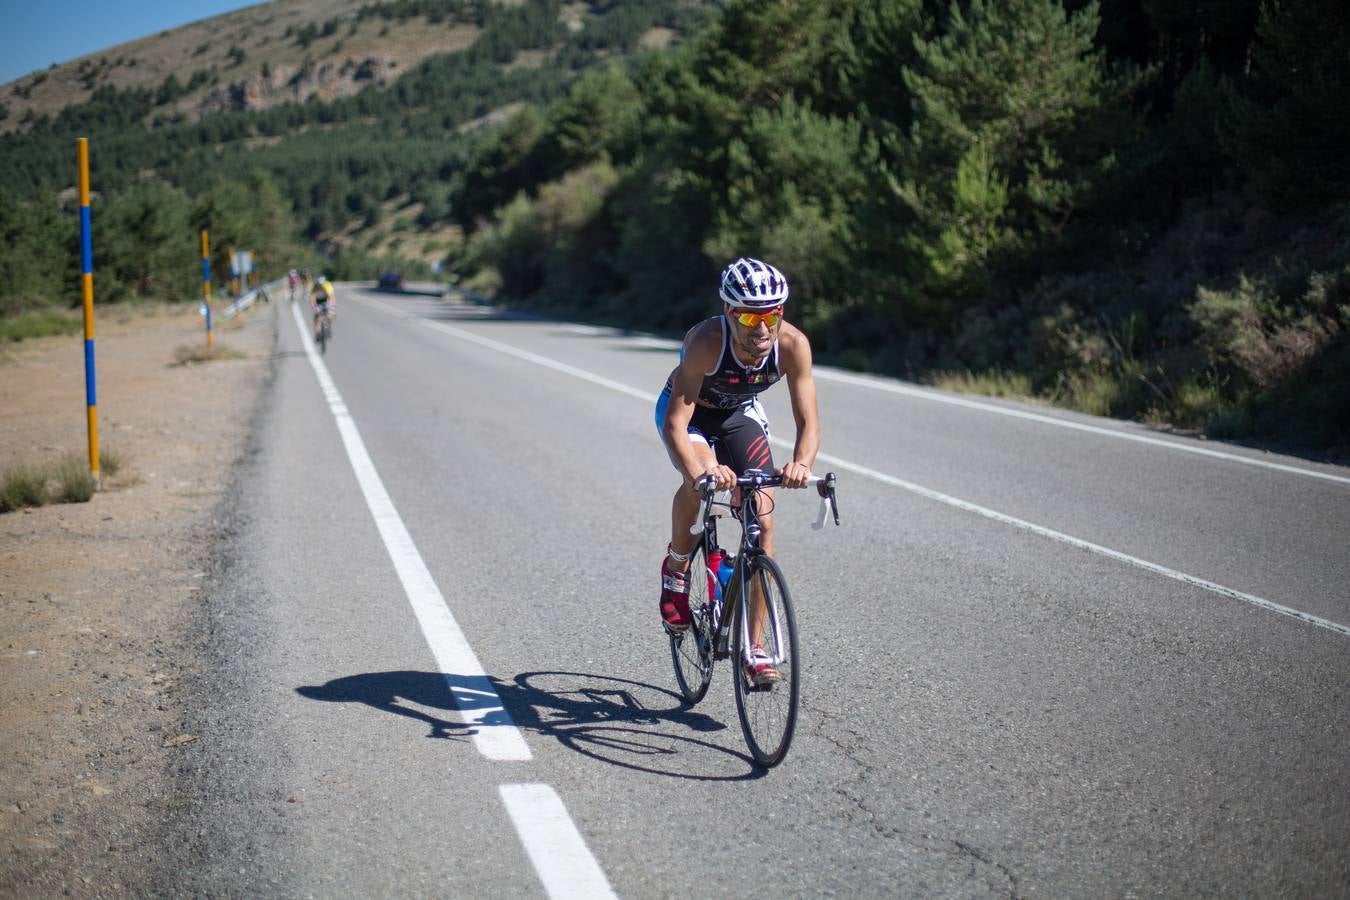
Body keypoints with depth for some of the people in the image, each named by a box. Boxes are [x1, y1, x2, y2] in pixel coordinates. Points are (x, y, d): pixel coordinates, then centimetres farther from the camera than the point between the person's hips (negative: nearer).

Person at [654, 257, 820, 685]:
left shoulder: (793, 344, -30)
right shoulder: (706, 341, -38)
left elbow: (808, 421, -28)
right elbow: (674, 425, -40)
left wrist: (801, 463, -50)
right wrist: (699, 471, -59)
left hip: (741, 413, 3)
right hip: (688, 411, -3)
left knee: (762, 521, -10)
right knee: (702, 477, -36)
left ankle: (755, 646, 0)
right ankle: (676, 566, -6)